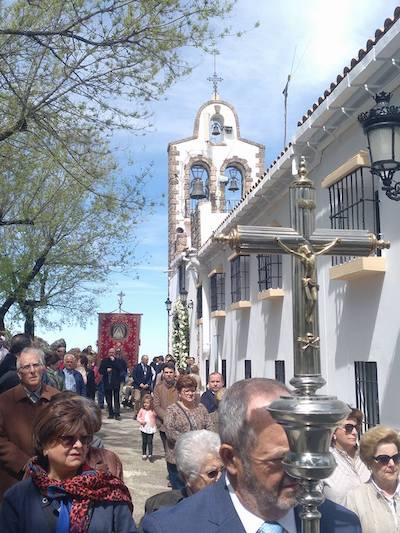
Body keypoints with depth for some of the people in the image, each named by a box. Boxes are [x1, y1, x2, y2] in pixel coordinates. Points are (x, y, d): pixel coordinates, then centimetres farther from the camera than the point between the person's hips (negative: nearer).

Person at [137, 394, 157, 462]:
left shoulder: (153, 411, -7)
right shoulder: (142, 410, 0)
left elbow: (157, 417, 1)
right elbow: (138, 417, 6)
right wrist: (141, 421, -12)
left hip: (151, 428, -2)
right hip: (144, 428, 2)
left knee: (150, 441, -6)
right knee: (144, 442, 10)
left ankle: (150, 455, -4)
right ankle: (144, 454, 21)